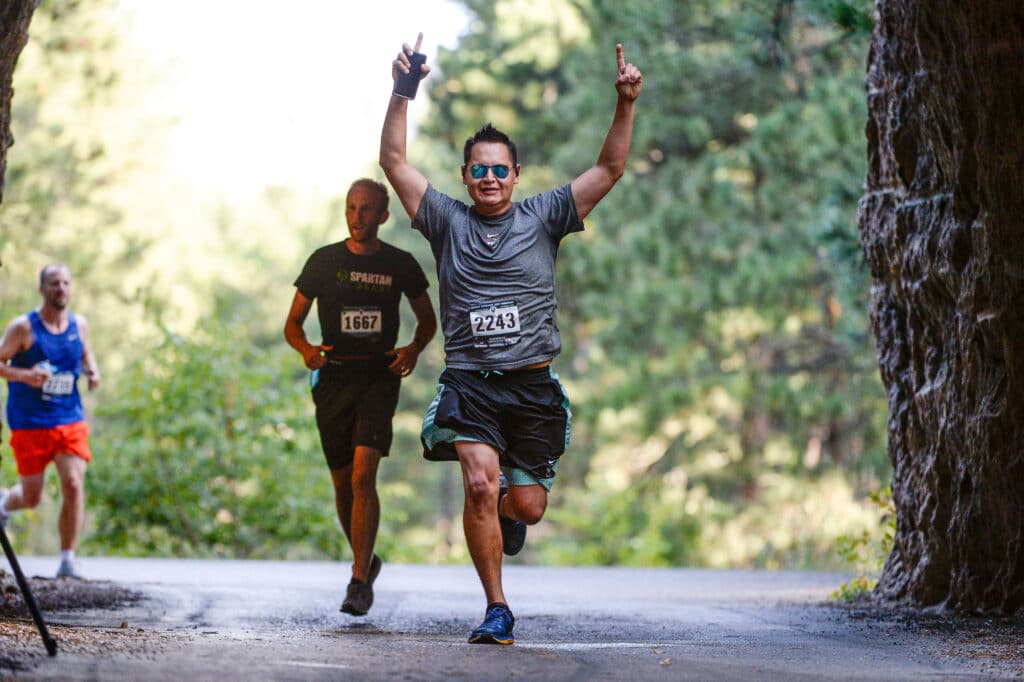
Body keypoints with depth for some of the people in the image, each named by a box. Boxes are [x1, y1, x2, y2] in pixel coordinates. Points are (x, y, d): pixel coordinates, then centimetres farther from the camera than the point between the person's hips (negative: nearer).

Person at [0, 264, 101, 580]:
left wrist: (92, 372, 1)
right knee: (32, 498, 7)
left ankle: (67, 561, -6)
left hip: (70, 421, 3)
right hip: (30, 423, -3)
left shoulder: (79, 325, 5)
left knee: (74, 485, -14)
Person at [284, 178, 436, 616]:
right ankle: (366, 560, 33)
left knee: (363, 476, -18)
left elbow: (427, 319, 18)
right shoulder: (324, 261, 4)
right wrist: (306, 349, -13)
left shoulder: (400, 265, 4)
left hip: (379, 379, -2)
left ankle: (360, 581, -18)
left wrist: (415, 349, -3)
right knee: (343, 483, 9)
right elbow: (293, 324, 9)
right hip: (333, 380, 2)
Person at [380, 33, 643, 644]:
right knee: (480, 484, -23)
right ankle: (498, 611, -12)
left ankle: (506, 508, 41)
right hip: (469, 381, -1)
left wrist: (626, 104, -10)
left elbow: (610, 168, 3)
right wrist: (402, 91, -8)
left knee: (527, 506, 0)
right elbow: (394, 160, 3)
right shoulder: (448, 220, 8)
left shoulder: (542, 217, 8)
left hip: (534, 385, 1)